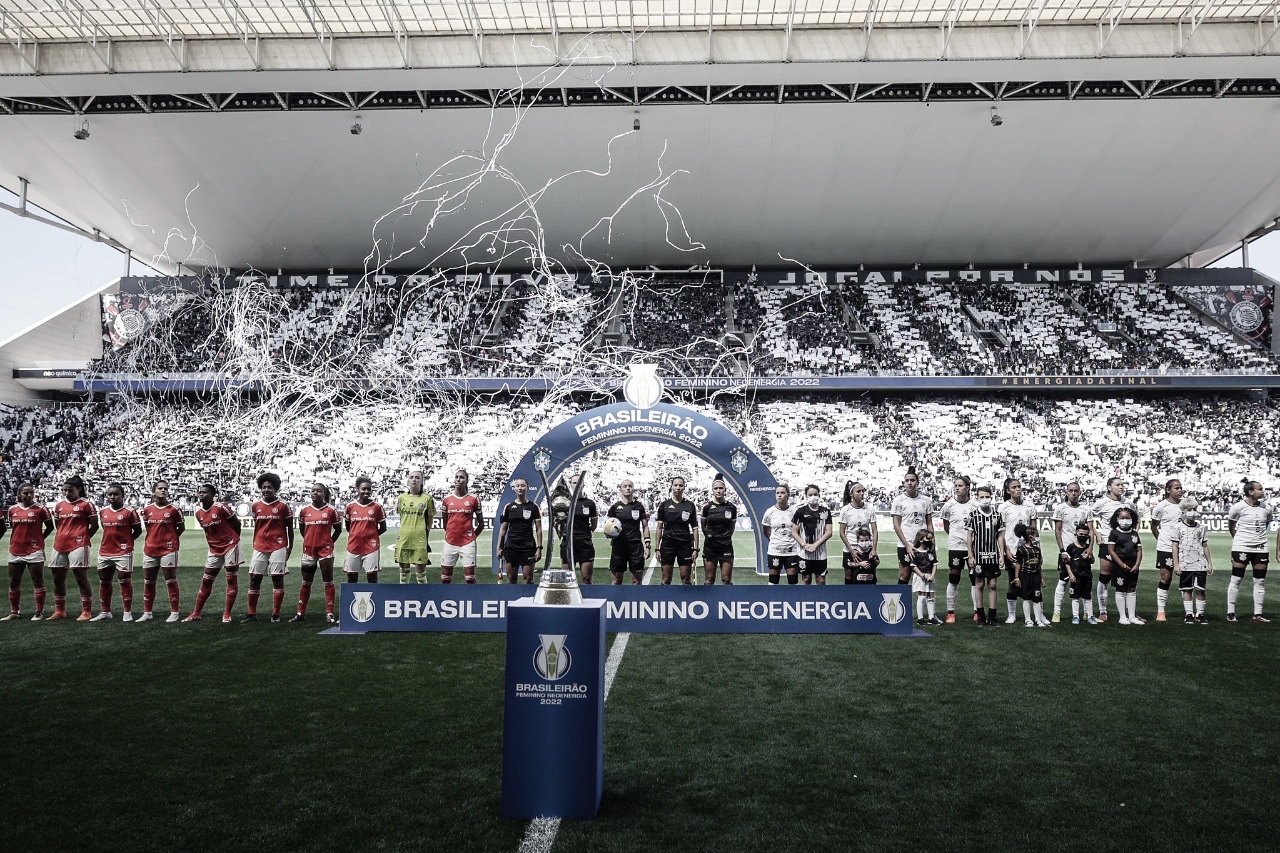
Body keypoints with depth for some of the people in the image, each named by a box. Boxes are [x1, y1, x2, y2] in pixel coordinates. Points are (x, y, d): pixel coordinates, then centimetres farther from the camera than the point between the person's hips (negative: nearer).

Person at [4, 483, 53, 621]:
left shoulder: (40, 509, -5)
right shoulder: (12, 509, 7)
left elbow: (50, 527, 3)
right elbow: (12, 526, 20)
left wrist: (39, 539, 0)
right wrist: (14, 541, 9)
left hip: (34, 551, -5)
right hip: (15, 551, 5)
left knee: (38, 582, 0)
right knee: (13, 584, 12)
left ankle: (39, 612, 4)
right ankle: (14, 612, 24)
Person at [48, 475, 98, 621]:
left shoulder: (85, 505, -4)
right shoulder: (59, 505, 14)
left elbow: (94, 525, -2)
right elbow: (58, 525, 24)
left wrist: (83, 538, 1)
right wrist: (63, 537, 12)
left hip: (78, 546, -7)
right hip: (60, 545, 7)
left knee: (81, 578, -6)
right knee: (57, 579, 12)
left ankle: (86, 612, -1)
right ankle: (59, 611, 23)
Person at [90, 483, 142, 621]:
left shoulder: (129, 512, -7)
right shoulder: (102, 512, 8)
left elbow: (138, 530, -1)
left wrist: (125, 542, -2)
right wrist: (112, 540, 10)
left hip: (123, 552, -6)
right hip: (104, 552, 6)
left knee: (125, 581, -1)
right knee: (104, 582, 12)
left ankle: (127, 612, 4)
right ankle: (105, 612, 23)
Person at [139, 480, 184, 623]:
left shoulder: (173, 509, -4)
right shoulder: (147, 509, 6)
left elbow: (181, 528, 5)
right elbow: (147, 527, 18)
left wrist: (170, 539, 5)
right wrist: (157, 538, 9)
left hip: (168, 550, -4)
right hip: (150, 550, 4)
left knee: (171, 582, 0)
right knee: (148, 582, 10)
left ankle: (174, 612, 5)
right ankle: (147, 613, 20)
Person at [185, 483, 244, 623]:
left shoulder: (222, 507, -15)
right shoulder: (199, 513, 3)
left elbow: (236, 524, -5)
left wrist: (233, 540, 3)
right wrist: (213, 543, 9)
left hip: (230, 546, -6)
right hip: (214, 549, 6)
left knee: (232, 579, -2)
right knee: (206, 581, 8)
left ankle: (227, 613, 5)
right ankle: (196, 613, 16)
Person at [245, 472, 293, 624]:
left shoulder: (283, 506, -3)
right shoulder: (256, 506, 8)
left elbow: (289, 528, 3)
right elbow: (256, 526, 18)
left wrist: (290, 546, 1)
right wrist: (255, 544, 15)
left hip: (278, 547, -4)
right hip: (260, 547, 4)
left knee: (277, 580, 0)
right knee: (254, 579, 4)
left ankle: (276, 614, 6)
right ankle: (252, 614, 12)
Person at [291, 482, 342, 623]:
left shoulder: (330, 510, -3)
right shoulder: (304, 510, 4)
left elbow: (338, 529, 7)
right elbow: (302, 529, 17)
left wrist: (329, 542, 7)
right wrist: (311, 541, 14)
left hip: (325, 549, -2)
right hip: (308, 548, 3)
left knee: (328, 582, 0)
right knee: (306, 582, 9)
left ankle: (329, 613, 3)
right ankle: (300, 613, 16)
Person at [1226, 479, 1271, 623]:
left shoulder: (1265, 508, 4)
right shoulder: (1238, 507, -8)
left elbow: (1266, 524, 19)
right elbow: (1231, 526, 4)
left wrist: (1258, 536, 14)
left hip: (1260, 548, 4)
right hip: (1241, 547, -4)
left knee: (1260, 581, 5)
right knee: (1236, 580, -3)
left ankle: (1257, 614, 13)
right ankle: (1230, 613, 2)